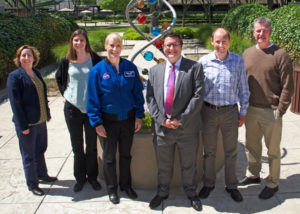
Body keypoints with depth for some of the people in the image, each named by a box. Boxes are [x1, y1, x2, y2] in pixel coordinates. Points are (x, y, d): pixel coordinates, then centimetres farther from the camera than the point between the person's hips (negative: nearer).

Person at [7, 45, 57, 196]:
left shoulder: (36, 73, 8)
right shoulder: (14, 76, -13)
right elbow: (15, 103, -16)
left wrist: (47, 114, 13)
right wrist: (23, 125, -18)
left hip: (41, 121, 7)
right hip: (26, 124, -7)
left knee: (40, 150, 22)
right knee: (29, 155, 8)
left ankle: (42, 174, 41)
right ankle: (32, 184, 22)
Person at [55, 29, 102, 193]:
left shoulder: (95, 59, -5)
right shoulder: (66, 61, 1)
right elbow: (59, 78, 19)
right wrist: (64, 93, 8)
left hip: (91, 108, -1)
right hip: (72, 108, 1)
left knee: (92, 145, 9)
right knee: (77, 146, 11)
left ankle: (92, 177, 26)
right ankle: (80, 178, 27)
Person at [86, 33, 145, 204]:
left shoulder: (130, 67, -4)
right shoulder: (98, 70, -10)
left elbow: (138, 92, 1)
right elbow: (93, 99, -7)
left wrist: (139, 116, -2)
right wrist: (97, 123, -10)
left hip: (128, 118, 2)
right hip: (108, 120, -2)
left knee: (126, 154, 18)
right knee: (109, 157, 14)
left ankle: (126, 184, 38)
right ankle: (112, 189, 33)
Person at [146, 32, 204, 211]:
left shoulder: (195, 67, -4)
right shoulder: (155, 70, 8)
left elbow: (198, 96, -11)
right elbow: (150, 98, 3)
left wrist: (181, 120, -15)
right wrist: (161, 119, -9)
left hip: (187, 128, -2)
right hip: (162, 127, 3)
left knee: (189, 165, 15)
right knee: (163, 166, 18)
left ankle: (191, 193, 37)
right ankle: (162, 193, 39)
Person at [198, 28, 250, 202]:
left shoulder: (238, 61, -1)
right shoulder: (204, 62, -3)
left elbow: (243, 89, 5)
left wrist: (243, 112, 4)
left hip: (230, 111, 1)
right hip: (209, 111, 0)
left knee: (231, 152, 12)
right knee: (209, 152, 12)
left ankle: (231, 185, 30)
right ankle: (209, 183, 31)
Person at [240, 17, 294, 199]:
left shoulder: (280, 55, -9)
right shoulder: (247, 54, 7)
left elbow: (288, 87, -9)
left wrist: (280, 112, -12)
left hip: (271, 111, -5)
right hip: (251, 110, 5)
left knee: (273, 150, 8)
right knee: (252, 146, 18)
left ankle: (273, 184, 23)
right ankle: (253, 175, 37)